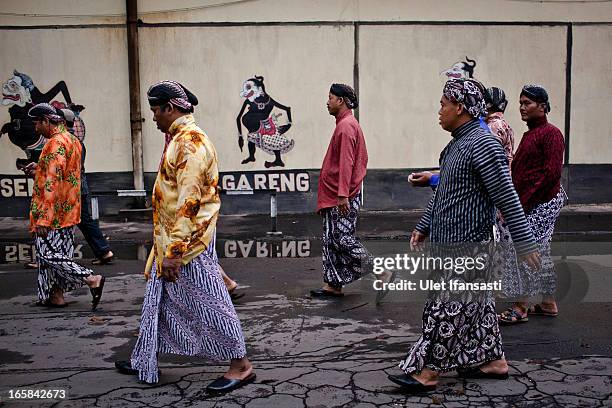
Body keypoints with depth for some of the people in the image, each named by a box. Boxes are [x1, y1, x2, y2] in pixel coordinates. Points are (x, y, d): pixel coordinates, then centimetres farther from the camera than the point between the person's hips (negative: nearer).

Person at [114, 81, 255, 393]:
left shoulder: (189, 142, -19)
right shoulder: (180, 138, 14)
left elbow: (188, 202, -26)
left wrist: (174, 252, -26)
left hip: (187, 242, -10)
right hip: (170, 240, 10)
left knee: (207, 302, -1)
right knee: (157, 301, 17)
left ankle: (241, 366, 11)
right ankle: (144, 362, 31)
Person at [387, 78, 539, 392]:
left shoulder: (483, 145, -17)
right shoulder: (457, 144, 13)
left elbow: (507, 198, -18)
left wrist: (524, 243, -16)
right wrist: (423, 226, 24)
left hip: (465, 244, -10)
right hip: (450, 239, 10)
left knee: (448, 306, -4)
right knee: (476, 302, 16)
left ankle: (428, 371, 3)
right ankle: (493, 361, 27)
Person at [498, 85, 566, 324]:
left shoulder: (551, 133, -11)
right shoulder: (530, 133, 15)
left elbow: (552, 173, -18)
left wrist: (524, 202, -19)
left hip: (542, 203, -9)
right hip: (530, 204, 9)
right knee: (540, 254, 14)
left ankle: (521, 308, 1)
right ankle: (548, 304, 25)